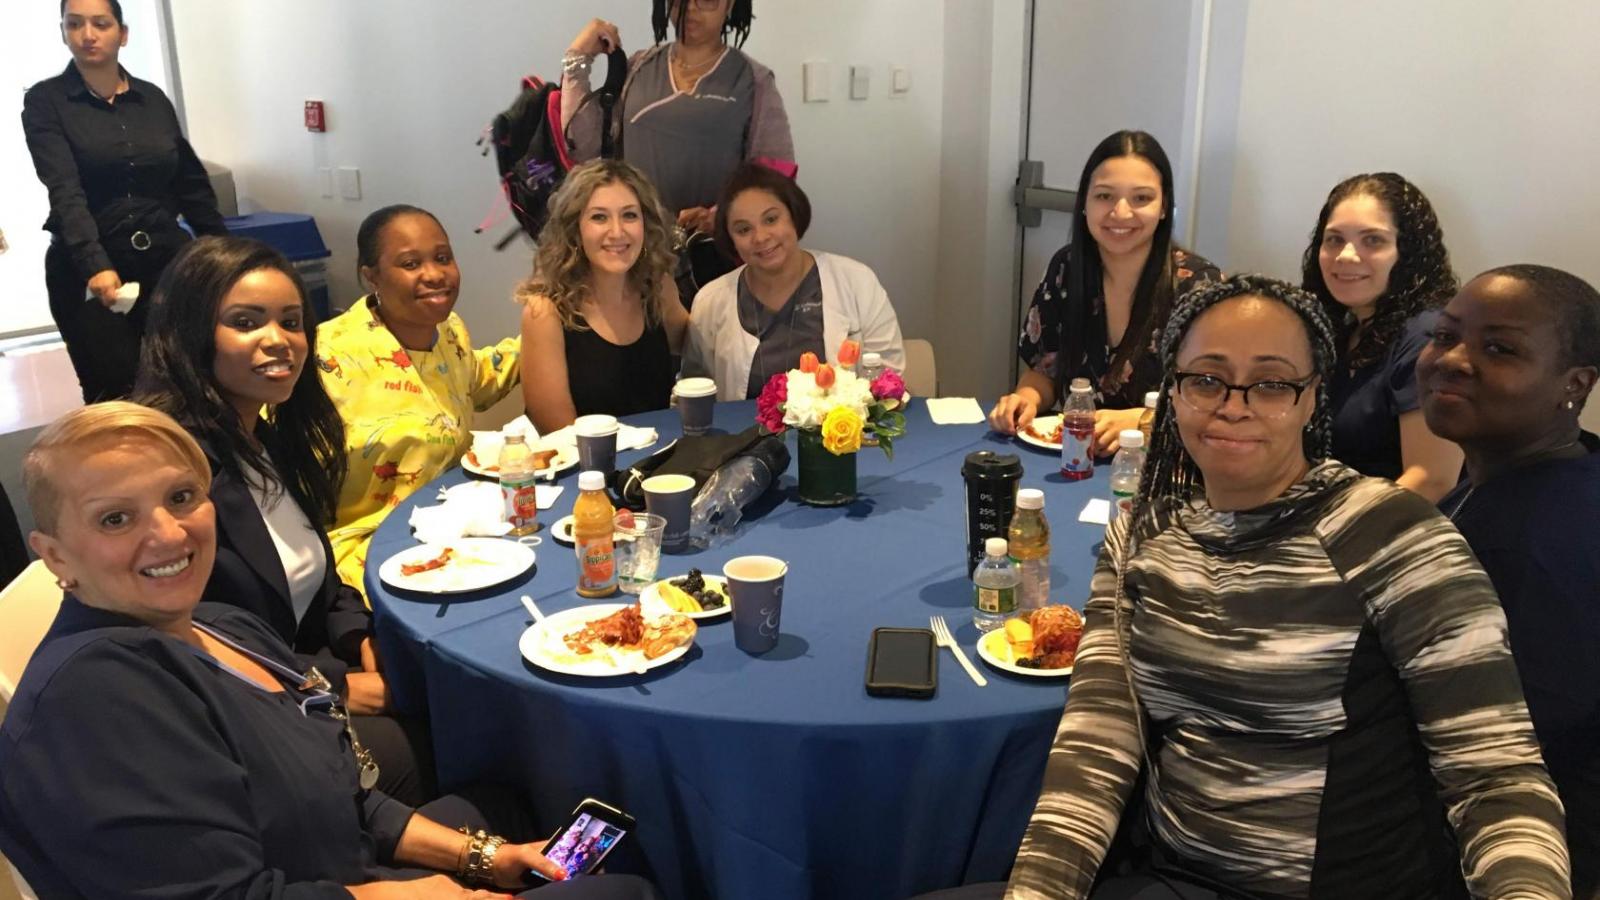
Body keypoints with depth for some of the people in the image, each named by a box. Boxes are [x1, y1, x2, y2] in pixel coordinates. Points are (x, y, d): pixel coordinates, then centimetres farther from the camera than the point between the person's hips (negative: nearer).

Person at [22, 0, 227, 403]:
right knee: (115, 396, -4)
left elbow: (191, 183, 13)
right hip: (86, 271, -3)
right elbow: (64, 191, -16)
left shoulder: (153, 99, 9)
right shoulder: (45, 101, -2)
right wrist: (96, 266, -30)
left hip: (167, 261, 3)